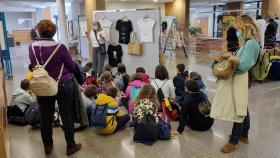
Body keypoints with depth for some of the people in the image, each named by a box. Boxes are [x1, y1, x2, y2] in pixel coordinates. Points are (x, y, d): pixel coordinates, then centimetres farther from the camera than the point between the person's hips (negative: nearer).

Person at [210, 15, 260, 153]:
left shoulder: (251, 43, -21)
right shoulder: (250, 42, 10)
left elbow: (243, 65, -27)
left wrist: (230, 58, -14)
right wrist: (232, 58, -2)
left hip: (242, 81, -10)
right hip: (242, 79, 10)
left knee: (238, 111, 0)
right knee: (242, 109, 20)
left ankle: (233, 142, 13)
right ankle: (244, 136, 36)